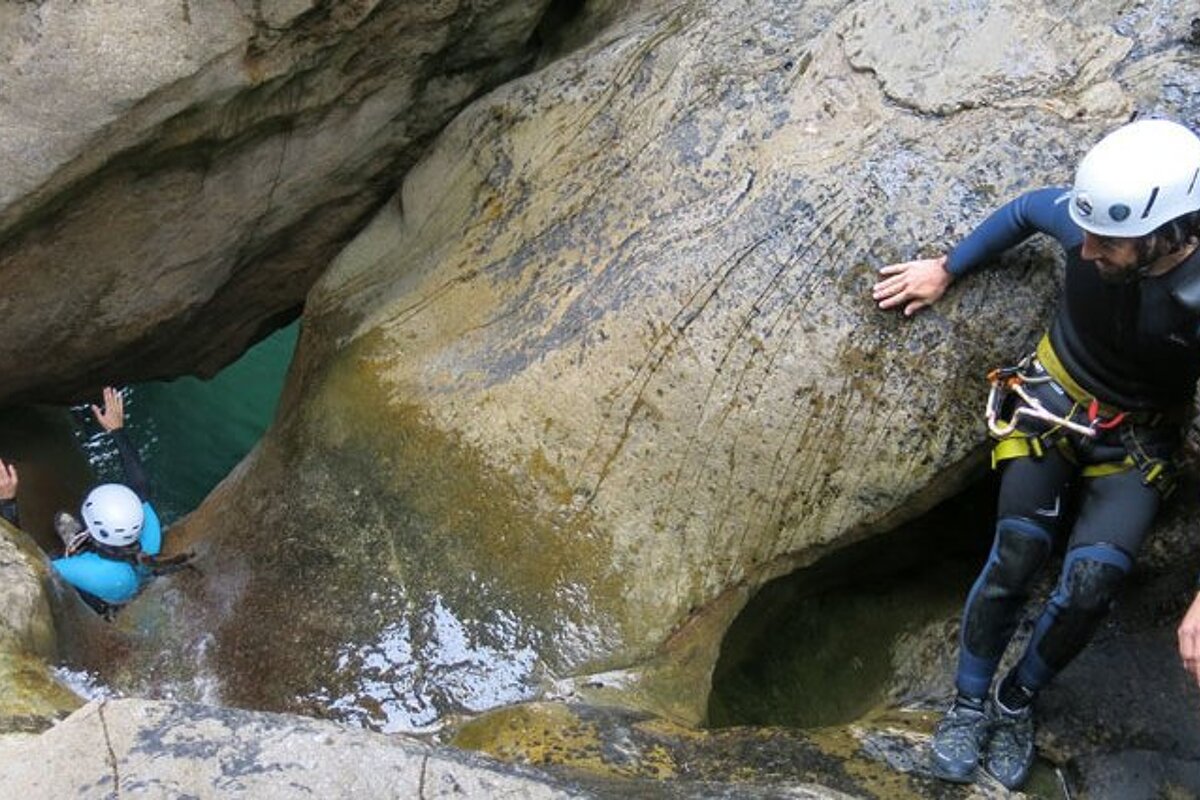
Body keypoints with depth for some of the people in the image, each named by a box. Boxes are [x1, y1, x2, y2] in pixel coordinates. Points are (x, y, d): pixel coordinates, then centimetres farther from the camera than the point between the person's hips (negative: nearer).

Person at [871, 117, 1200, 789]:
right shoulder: (1089, 223, -23)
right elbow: (1024, 211, 3)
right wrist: (945, 271, 7)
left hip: (1137, 442, -1)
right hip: (1051, 402, 2)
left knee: (1093, 580, -21)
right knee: (1016, 556, -17)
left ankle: (1017, 700, 7)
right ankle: (970, 701, 7)